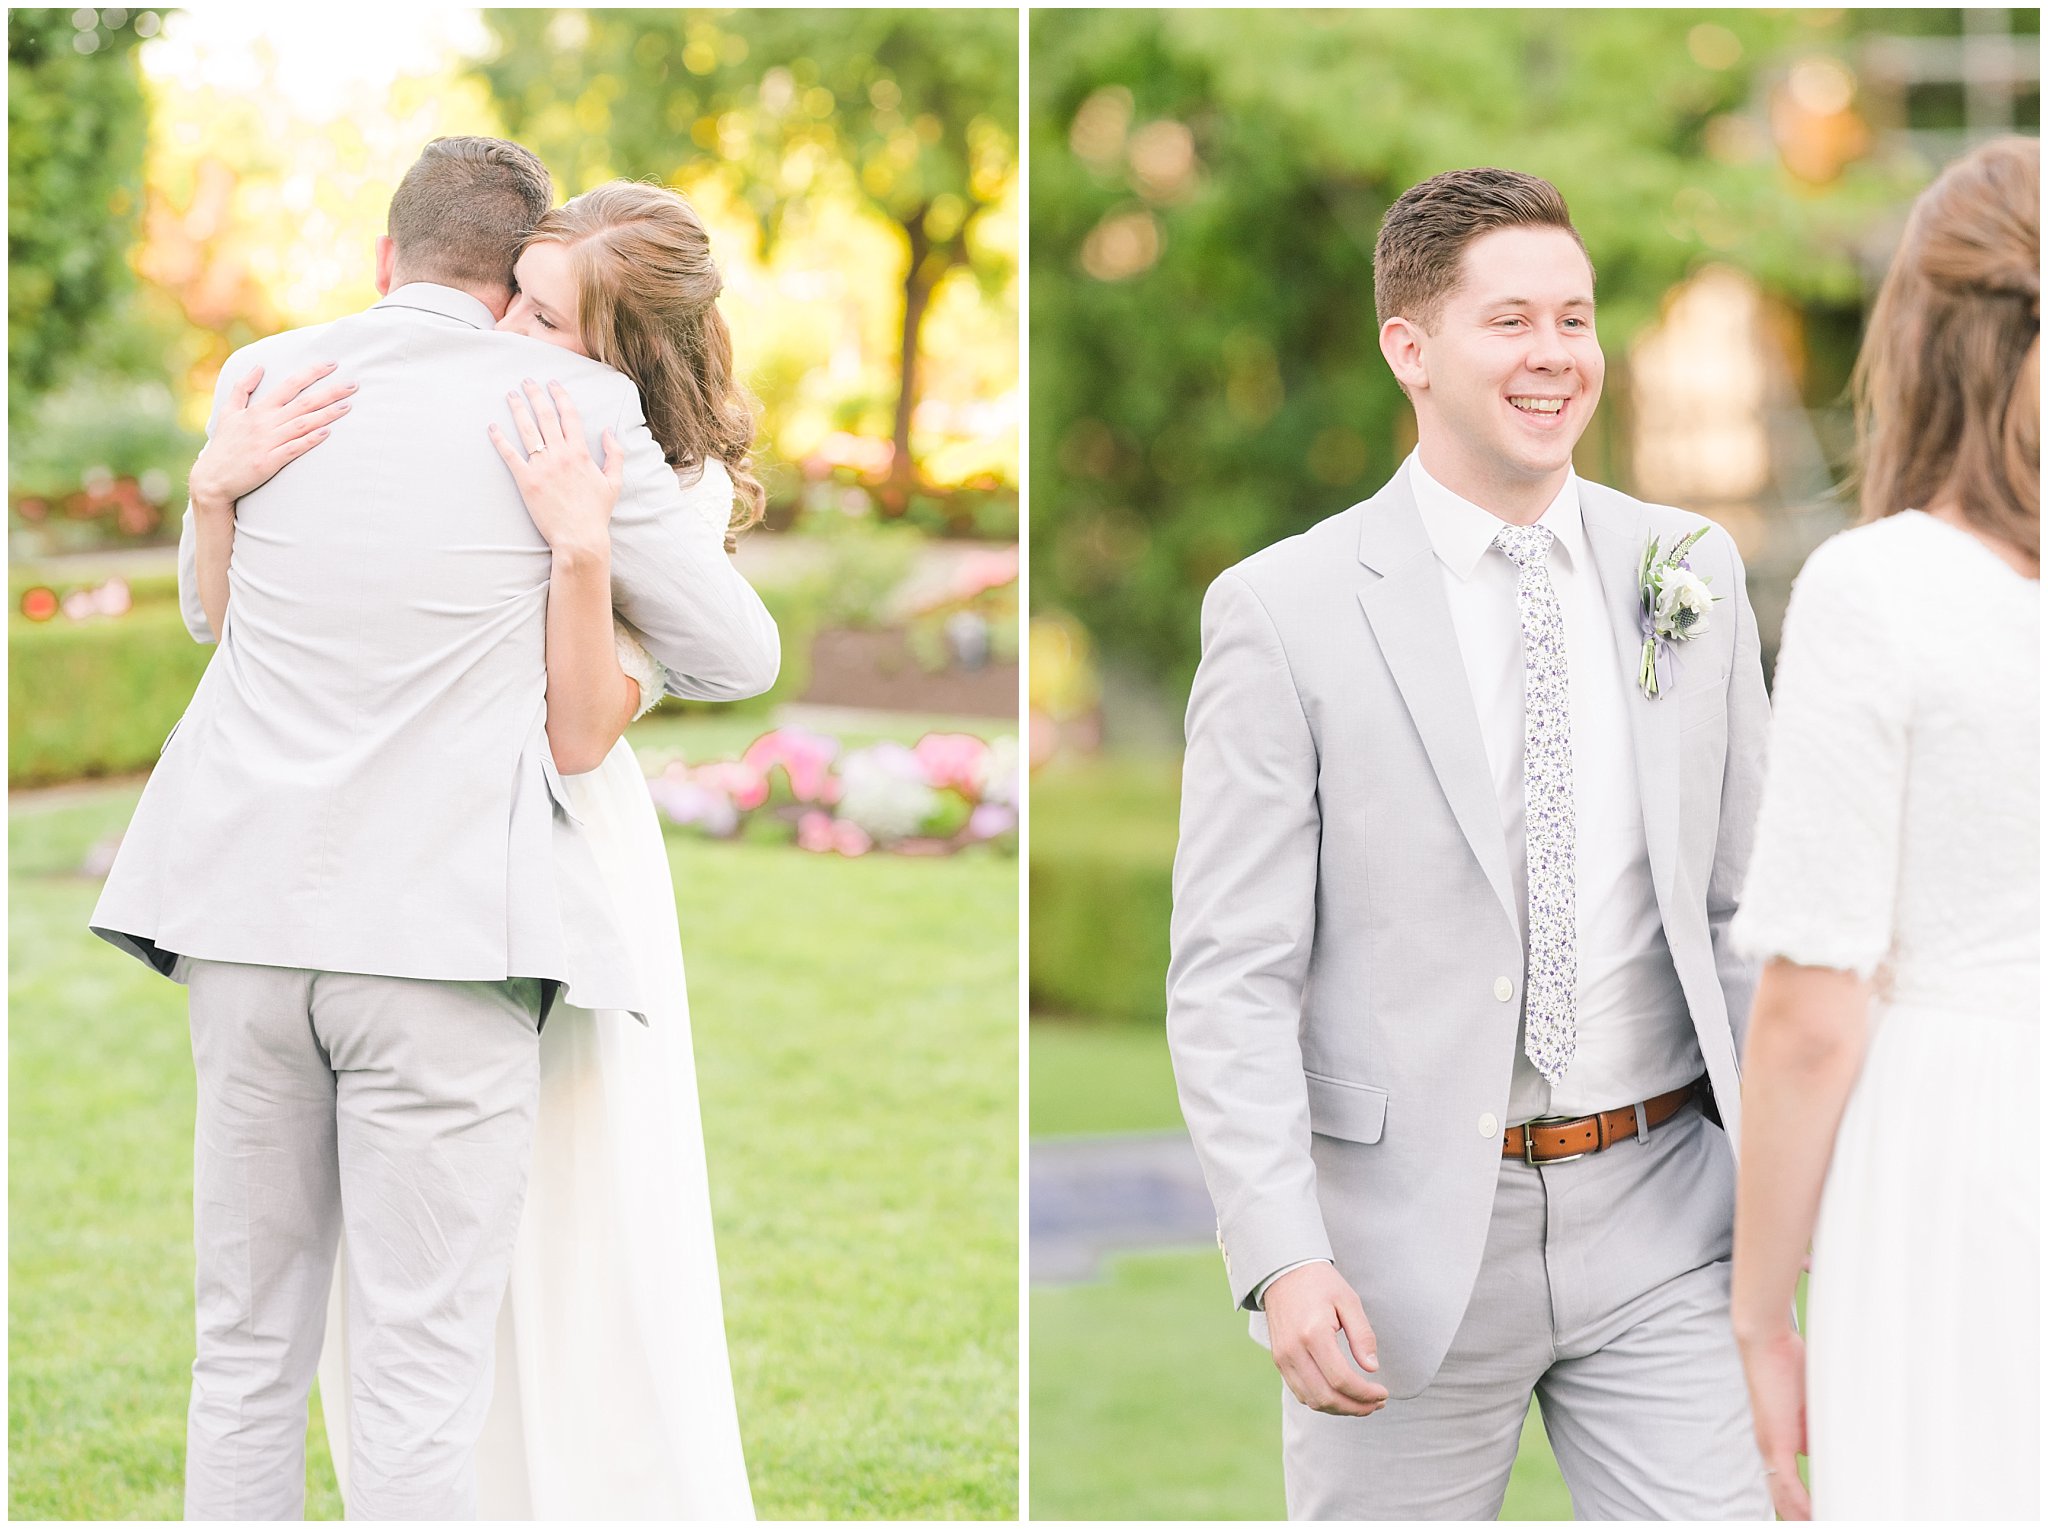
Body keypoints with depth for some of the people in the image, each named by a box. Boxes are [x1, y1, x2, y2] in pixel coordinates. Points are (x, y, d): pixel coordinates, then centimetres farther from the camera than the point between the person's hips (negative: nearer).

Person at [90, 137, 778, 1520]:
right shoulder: (572, 405, -3)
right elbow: (738, 657, 4)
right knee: (422, 1369, -2)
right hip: (443, 932, -4)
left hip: (250, 919, 4)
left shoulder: (263, 380, 9)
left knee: (250, 1342, 13)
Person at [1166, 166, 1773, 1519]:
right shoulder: (1285, 612, -6)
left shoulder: (1692, 574, 7)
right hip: (1409, 1239, -3)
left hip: (1655, 1219, 3)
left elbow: (1744, 902, 12)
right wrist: (1281, 1257, -18)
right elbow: (1230, 978, -8)